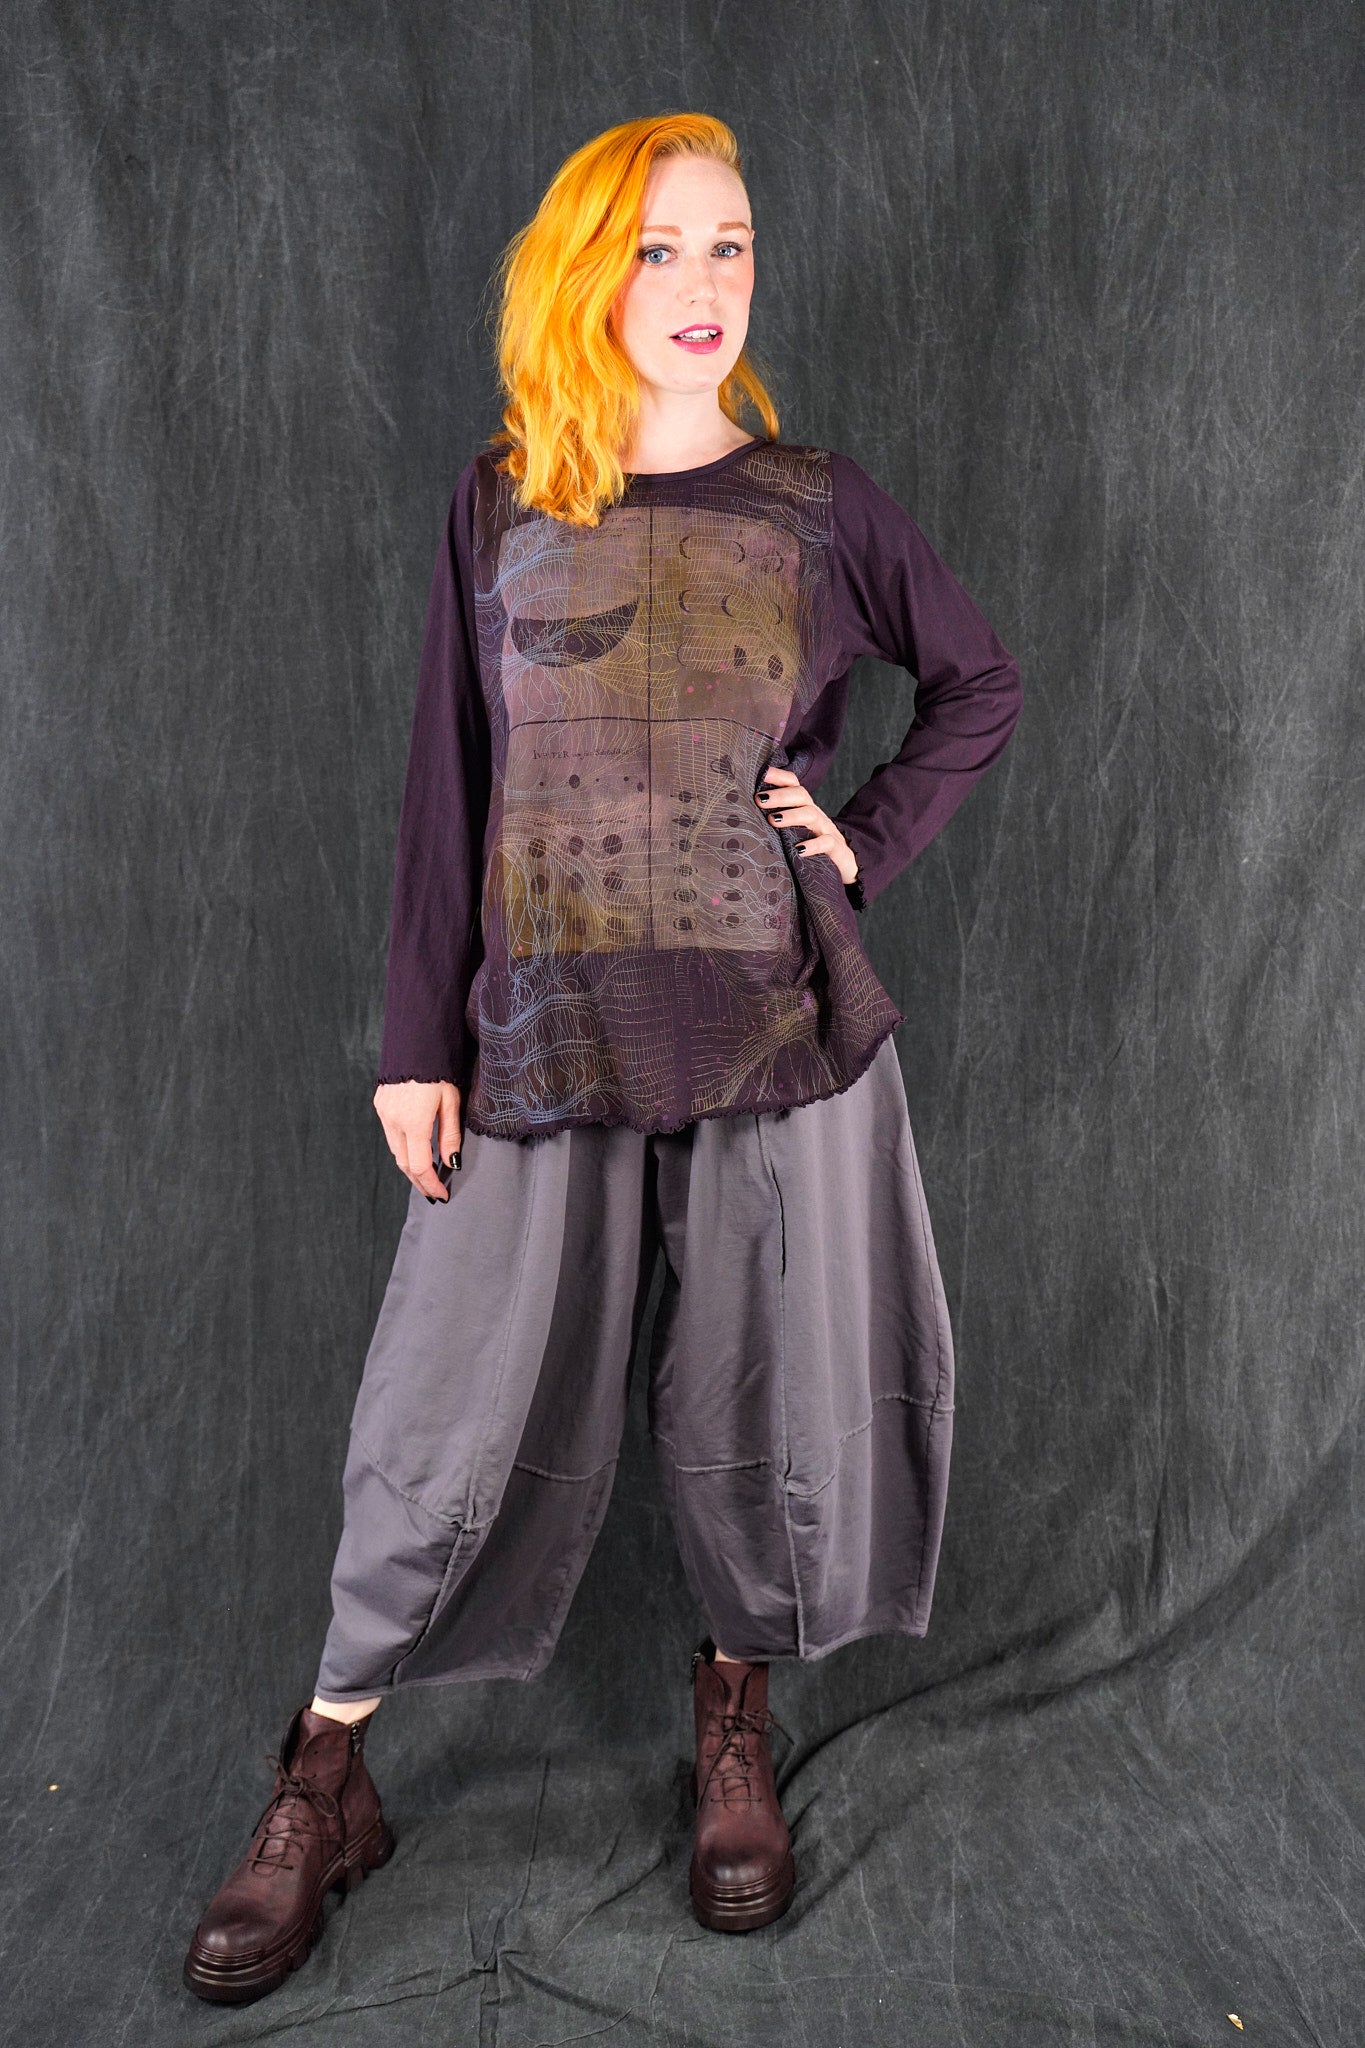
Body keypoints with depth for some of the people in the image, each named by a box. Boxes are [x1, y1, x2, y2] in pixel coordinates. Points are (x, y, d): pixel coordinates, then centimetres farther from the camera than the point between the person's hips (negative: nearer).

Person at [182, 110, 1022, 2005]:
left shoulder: (820, 506, 5)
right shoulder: (500, 508, 5)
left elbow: (984, 684, 16)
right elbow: (447, 793, 4)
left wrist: (870, 842, 1)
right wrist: (418, 1040, 0)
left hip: (785, 1038, 1)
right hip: (544, 1046, 0)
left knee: (767, 1410, 9)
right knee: (453, 1424, 3)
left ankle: (737, 1723, 35)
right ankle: (325, 1783, 24)